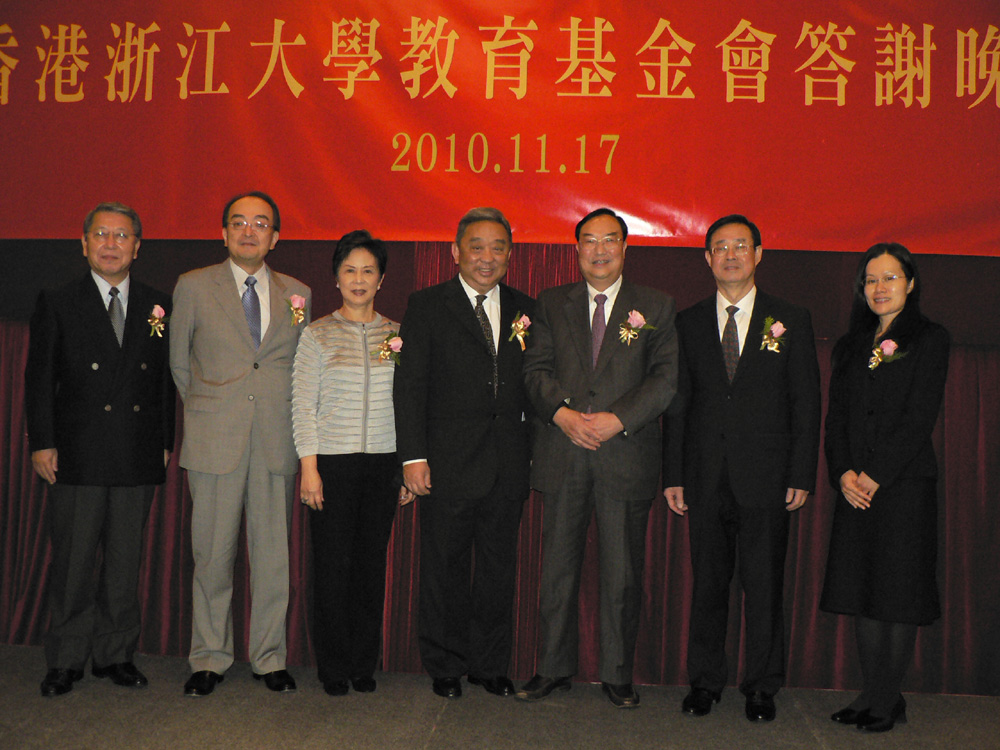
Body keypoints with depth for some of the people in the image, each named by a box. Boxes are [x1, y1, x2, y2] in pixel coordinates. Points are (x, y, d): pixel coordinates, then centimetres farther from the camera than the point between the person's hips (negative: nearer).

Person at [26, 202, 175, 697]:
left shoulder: (159, 306, 9)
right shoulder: (57, 304, 4)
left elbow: (168, 380, 10)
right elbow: (38, 379, 2)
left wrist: (166, 443, 5)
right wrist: (42, 443, -5)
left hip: (139, 459, 2)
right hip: (77, 457, -2)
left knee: (125, 561, 9)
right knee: (72, 562, 4)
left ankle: (115, 655, 22)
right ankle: (66, 661, 18)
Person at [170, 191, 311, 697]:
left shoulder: (298, 294, 10)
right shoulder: (193, 286, 5)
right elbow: (178, 363, 12)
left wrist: (279, 413, 12)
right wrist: (205, 412, 12)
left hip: (277, 442, 2)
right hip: (215, 442, -1)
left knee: (273, 554, 6)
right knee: (213, 554, 4)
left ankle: (269, 657, 20)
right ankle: (210, 659, 20)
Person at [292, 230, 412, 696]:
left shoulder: (396, 334, 8)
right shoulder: (317, 334, 2)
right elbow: (302, 404, -1)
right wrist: (309, 466, -8)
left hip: (382, 464, 2)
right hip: (332, 462, -2)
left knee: (372, 562, 6)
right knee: (333, 564, 2)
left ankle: (364, 664, 21)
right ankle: (333, 667, 18)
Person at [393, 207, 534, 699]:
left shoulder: (524, 310, 10)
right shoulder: (426, 306, 0)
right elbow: (409, 385, -4)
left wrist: (532, 454, 4)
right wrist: (413, 456, -11)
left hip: (508, 466, 3)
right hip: (449, 464, -3)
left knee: (499, 569, 12)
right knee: (444, 570, 8)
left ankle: (490, 665, 27)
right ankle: (445, 667, 24)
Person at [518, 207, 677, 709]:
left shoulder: (656, 308, 6)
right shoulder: (552, 304, 11)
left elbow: (666, 377, -2)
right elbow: (536, 369, 5)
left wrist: (619, 419, -14)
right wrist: (562, 413, -12)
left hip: (626, 455, -1)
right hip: (563, 455, 2)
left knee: (623, 574, 6)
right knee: (557, 568, 8)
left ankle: (617, 676, 21)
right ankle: (554, 668, 23)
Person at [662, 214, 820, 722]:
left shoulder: (791, 321, 5)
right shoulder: (687, 323, 9)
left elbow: (806, 405, 3)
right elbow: (676, 405, 8)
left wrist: (802, 476, -4)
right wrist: (672, 475, 3)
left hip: (766, 478, -1)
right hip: (705, 477, 2)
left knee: (764, 585, 5)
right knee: (707, 583, 8)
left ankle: (761, 686, 19)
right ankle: (705, 681, 22)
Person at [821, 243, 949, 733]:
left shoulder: (930, 340, 0)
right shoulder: (850, 347, 15)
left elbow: (919, 419, -9)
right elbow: (836, 417, 10)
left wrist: (874, 475, -14)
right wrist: (843, 473, -5)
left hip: (905, 483, -5)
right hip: (856, 488, 5)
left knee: (898, 592, 0)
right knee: (863, 592, 7)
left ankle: (887, 700, 10)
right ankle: (873, 693, 18)